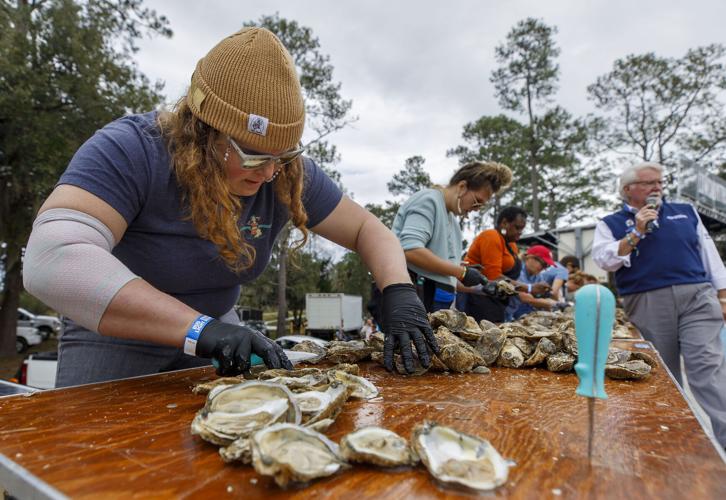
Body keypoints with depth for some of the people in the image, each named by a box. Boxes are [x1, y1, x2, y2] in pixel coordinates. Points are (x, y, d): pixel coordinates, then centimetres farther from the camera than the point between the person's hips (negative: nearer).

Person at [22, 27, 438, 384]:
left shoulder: (289, 174, -15)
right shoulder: (130, 151, -27)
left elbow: (368, 229, -9)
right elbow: (50, 259, -40)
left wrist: (399, 292, -27)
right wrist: (199, 328, -47)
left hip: (216, 338, 3)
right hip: (114, 339, -2)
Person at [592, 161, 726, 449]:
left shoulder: (685, 212, 18)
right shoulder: (611, 224, 8)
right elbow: (603, 259, -6)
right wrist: (636, 233, -11)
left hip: (697, 296, 2)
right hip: (647, 304, -2)